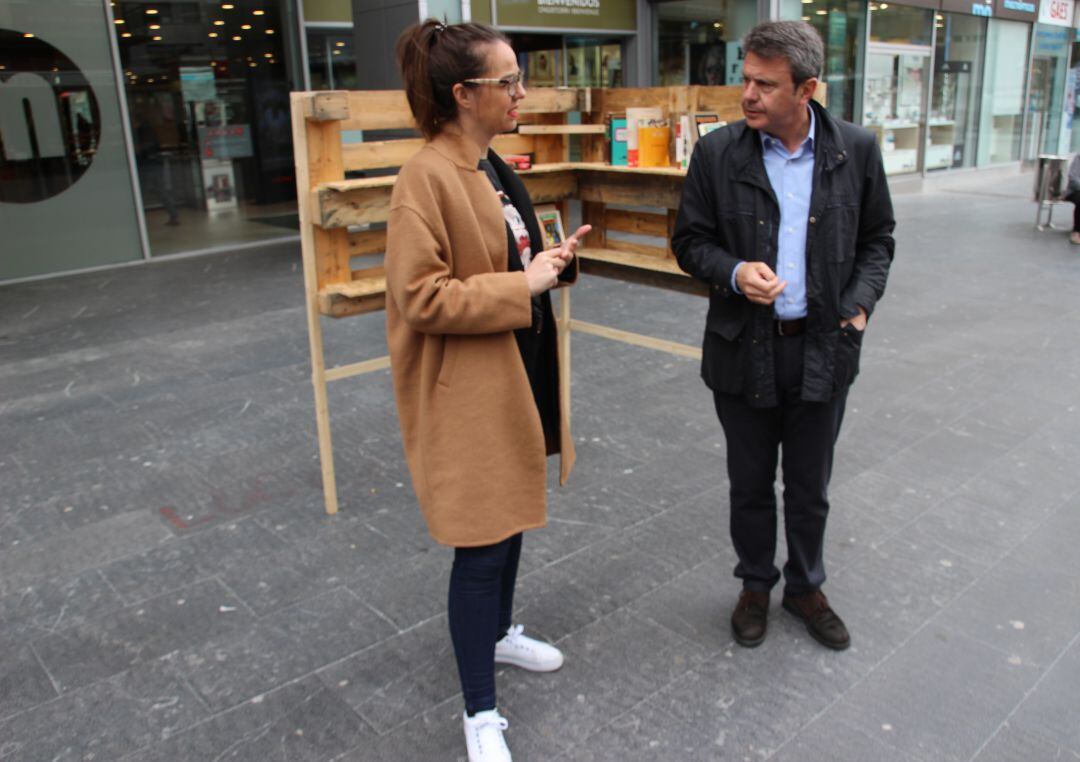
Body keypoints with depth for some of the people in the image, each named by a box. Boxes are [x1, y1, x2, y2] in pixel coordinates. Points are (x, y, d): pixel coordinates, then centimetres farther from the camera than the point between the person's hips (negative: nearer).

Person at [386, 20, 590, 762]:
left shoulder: (494, 167, 10)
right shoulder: (427, 179, -19)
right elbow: (420, 299, -23)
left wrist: (551, 260, 2)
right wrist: (523, 286, -21)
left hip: (519, 377, 9)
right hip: (468, 393, -9)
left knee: (513, 515, 22)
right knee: (482, 546, 0)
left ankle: (499, 633, 46)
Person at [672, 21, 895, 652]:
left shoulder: (857, 150, -4)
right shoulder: (717, 153, -7)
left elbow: (877, 239, 7)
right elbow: (691, 242, -1)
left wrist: (862, 302, -7)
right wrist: (734, 272, -20)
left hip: (823, 348, 1)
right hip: (744, 348, 0)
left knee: (810, 486, 16)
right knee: (750, 484, 15)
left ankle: (806, 586, 39)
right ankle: (756, 585, 38)